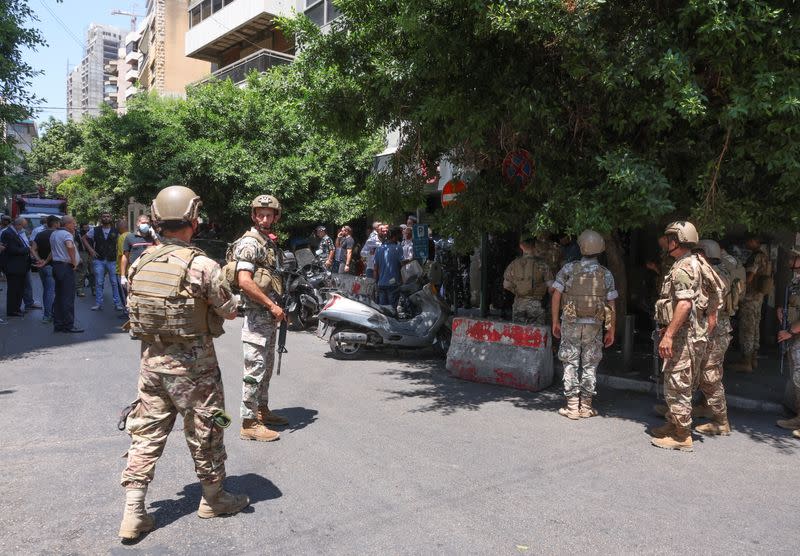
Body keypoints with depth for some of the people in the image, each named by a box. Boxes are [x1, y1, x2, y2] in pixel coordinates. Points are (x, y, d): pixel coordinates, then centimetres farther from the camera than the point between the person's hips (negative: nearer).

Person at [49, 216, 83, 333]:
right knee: (68, 297, -5)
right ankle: (68, 325, -2)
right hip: (66, 267, -9)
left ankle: (58, 324, 17)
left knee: (58, 296, 13)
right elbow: (70, 246, -34)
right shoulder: (67, 234, -13)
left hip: (56, 265, 9)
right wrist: (74, 261, -23)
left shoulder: (53, 234, 16)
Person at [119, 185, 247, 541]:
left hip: (151, 359, 5)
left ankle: (133, 513, 15)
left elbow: (138, 308, 11)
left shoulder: (140, 263, 0)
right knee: (204, 432, 12)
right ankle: (213, 498, 29)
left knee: (146, 434, 14)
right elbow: (230, 312, -9)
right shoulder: (201, 265, -18)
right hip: (192, 364, -5)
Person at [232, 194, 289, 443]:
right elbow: (244, 281, -23)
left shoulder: (270, 243, 16)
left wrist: (279, 308, 14)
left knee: (267, 366, 18)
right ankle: (249, 423, 1)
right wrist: (272, 305, -20)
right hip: (256, 314, -10)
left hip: (269, 316, 10)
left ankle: (262, 409, 31)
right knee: (255, 369, -6)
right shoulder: (250, 242, -13)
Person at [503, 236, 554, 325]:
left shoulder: (514, 264, -1)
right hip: (535, 304, -2)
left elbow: (506, 285, 6)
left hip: (519, 304, 2)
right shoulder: (541, 264, -8)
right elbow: (551, 286, -7)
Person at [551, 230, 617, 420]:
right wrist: (611, 331, 8)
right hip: (594, 326, 1)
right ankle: (586, 406, 14)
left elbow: (556, 296, -6)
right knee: (590, 366, 10)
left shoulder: (568, 269, -4)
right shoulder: (606, 274, 0)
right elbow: (611, 306, 1)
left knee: (570, 364, 6)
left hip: (570, 324, -1)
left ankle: (572, 406, 7)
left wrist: (555, 322, 2)